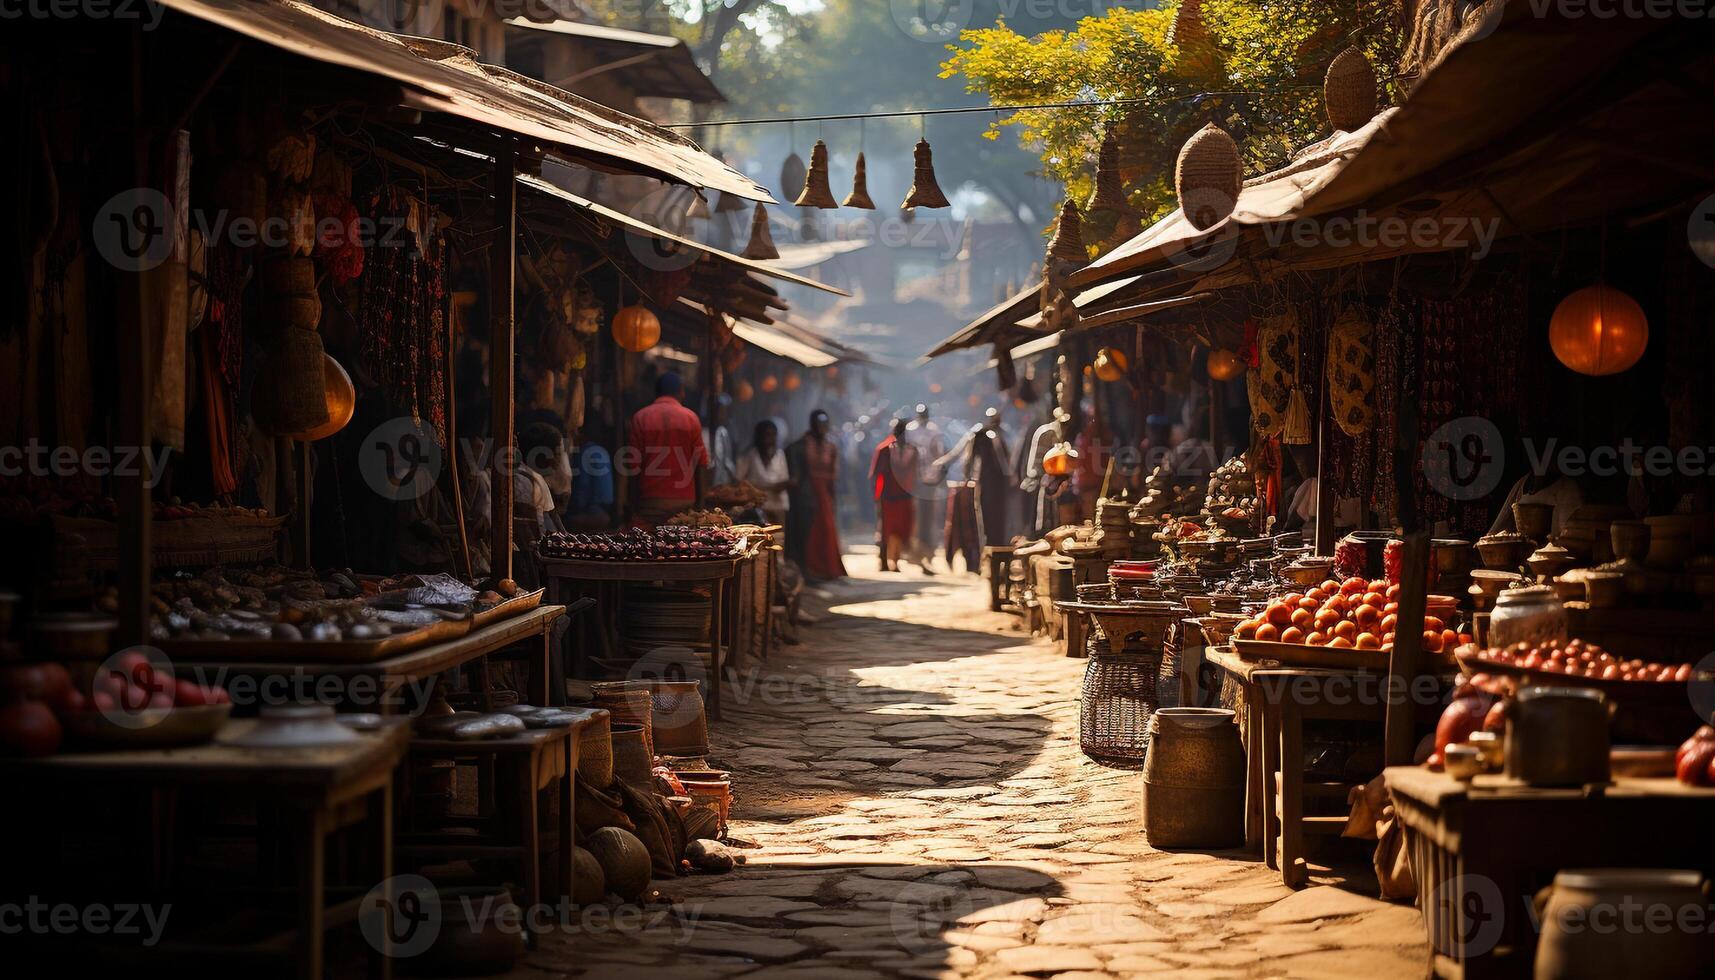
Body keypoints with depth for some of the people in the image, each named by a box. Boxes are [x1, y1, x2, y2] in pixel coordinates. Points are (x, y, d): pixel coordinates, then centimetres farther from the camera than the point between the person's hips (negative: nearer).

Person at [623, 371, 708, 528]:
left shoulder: (641, 417, 3)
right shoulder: (690, 417, 3)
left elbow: (633, 465, 0)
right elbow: (701, 464, 1)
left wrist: (632, 506, 4)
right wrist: (700, 504, 6)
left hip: (650, 502, -1)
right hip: (685, 502, 1)